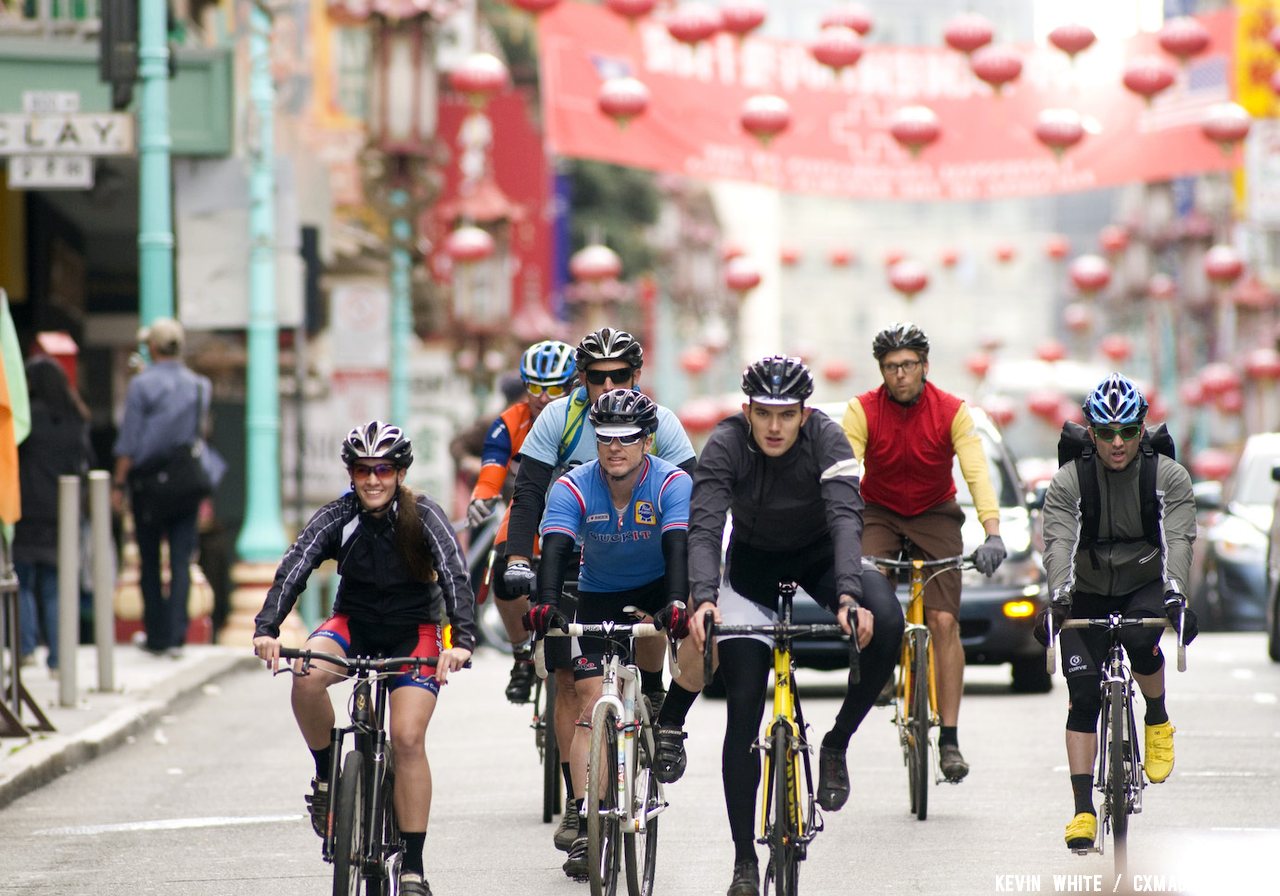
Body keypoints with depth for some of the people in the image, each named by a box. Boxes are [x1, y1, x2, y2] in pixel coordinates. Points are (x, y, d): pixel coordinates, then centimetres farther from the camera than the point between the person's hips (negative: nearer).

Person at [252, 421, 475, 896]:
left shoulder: (423, 516, -15)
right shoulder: (336, 518, -11)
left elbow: (455, 575, -26)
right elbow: (294, 568, -23)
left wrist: (462, 640, -43)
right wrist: (266, 629, -40)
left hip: (414, 630, -2)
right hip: (354, 624, 2)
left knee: (408, 738, -19)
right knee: (307, 677, -32)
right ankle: (327, 776, -6)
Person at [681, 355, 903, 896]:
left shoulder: (826, 440, -26)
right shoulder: (726, 445, -25)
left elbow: (846, 518, -37)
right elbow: (703, 528, -34)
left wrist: (848, 595, -54)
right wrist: (704, 599, -51)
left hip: (819, 556, 0)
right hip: (754, 564, 0)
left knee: (885, 623, -33)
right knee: (744, 710, -9)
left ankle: (836, 744, -11)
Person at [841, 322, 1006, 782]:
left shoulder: (952, 411, -16)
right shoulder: (862, 410, -16)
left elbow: (977, 472, -26)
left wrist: (993, 534, -40)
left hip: (935, 514, 0)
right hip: (878, 513, 0)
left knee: (944, 622, -12)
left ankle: (949, 739, -10)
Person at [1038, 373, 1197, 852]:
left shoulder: (1169, 477, -13)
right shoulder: (1068, 482, -14)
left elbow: (1177, 541, -25)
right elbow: (1060, 543, -27)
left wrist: (1175, 596, -43)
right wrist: (1059, 597, -46)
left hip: (1146, 586, -1)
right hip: (1088, 594, 1)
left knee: (1140, 637, -34)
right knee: (1083, 694, -12)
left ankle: (1158, 722, -4)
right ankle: (1084, 809, -9)